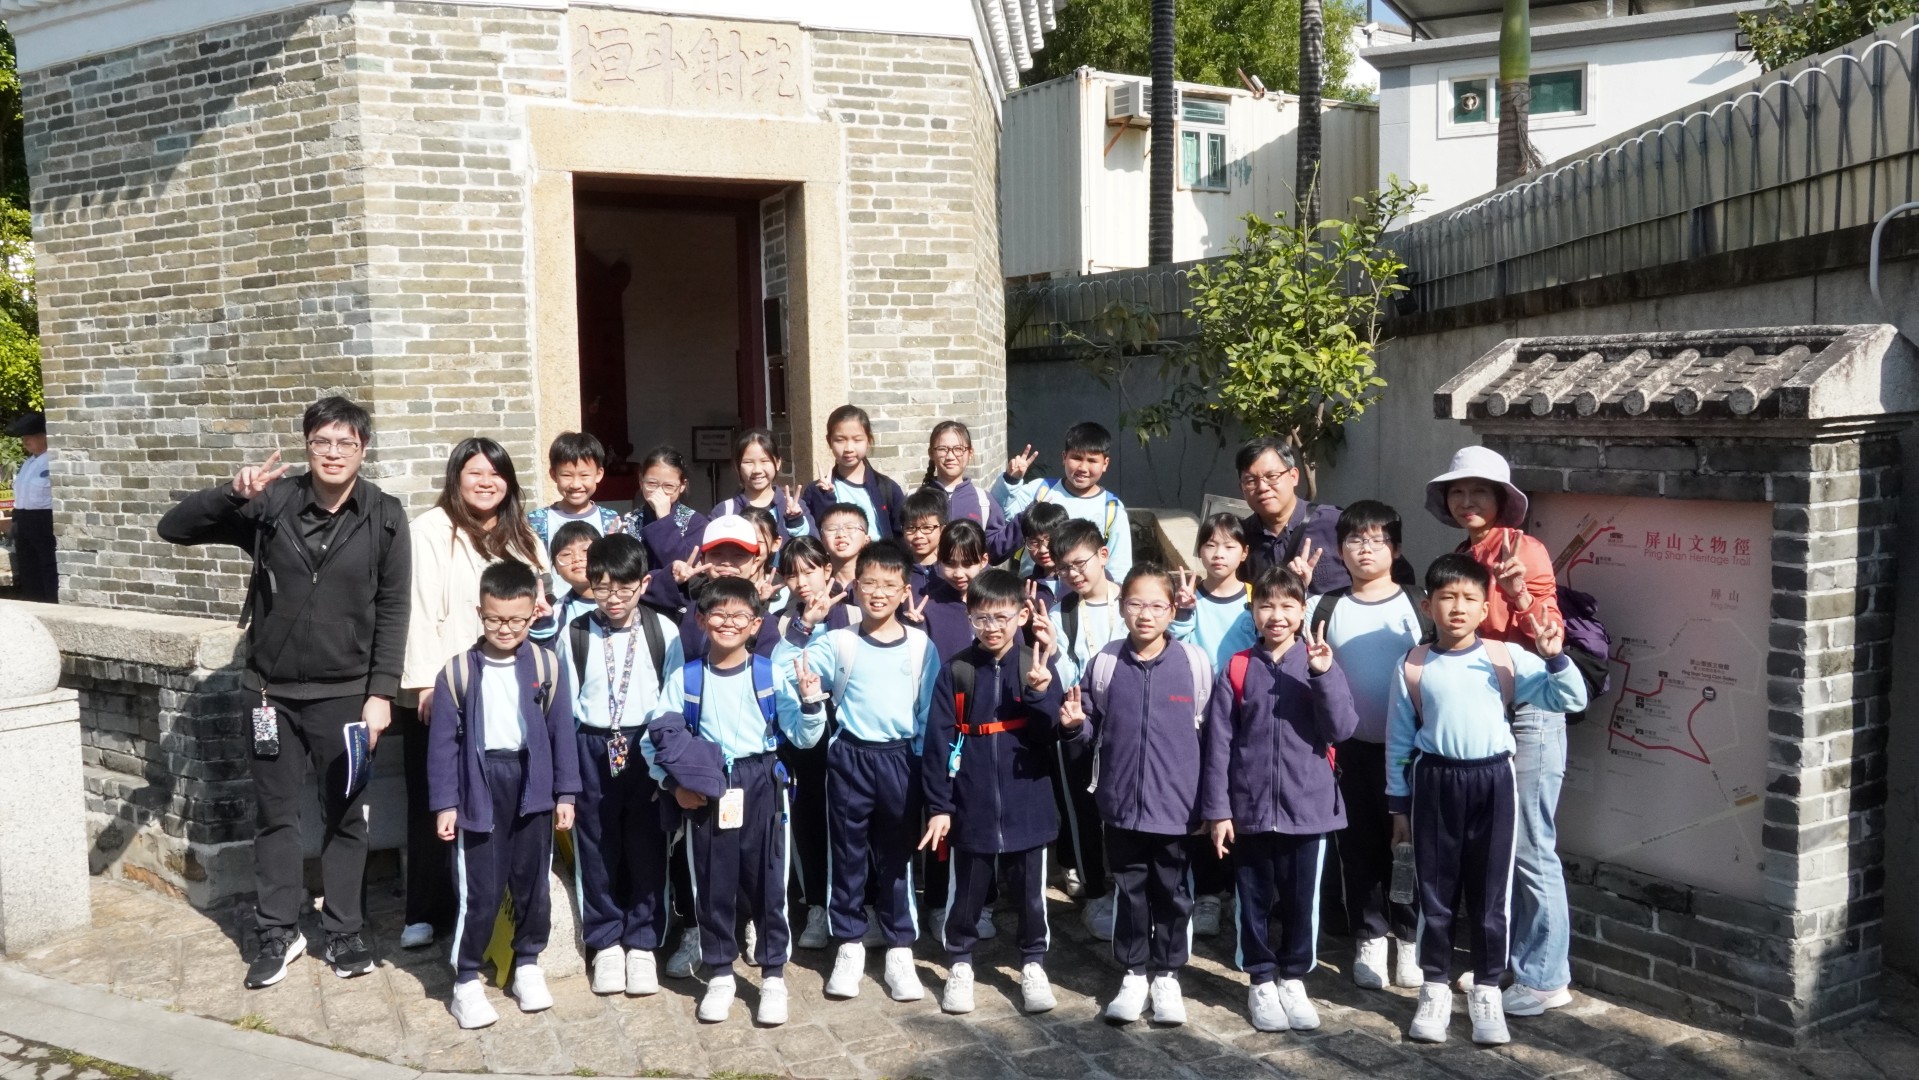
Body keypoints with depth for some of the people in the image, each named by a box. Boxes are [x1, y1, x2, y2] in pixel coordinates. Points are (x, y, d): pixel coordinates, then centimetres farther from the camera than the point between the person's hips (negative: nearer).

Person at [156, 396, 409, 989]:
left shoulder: (384, 516, -5)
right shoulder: (271, 504, -4)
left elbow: (393, 611, -4)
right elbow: (174, 528, -4)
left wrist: (381, 692, -9)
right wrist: (233, 493, -22)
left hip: (345, 694, -1)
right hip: (274, 690, 1)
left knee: (346, 816, 9)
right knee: (276, 814, 11)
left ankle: (344, 932, 23)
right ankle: (279, 933, 25)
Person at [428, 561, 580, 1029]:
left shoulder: (546, 666, -2)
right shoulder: (458, 672, -5)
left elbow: (561, 732, 3)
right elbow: (443, 742, -2)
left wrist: (565, 793, 3)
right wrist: (444, 804, -3)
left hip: (532, 788, 2)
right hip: (479, 791, -2)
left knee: (532, 884, 14)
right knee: (480, 892, 0)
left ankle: (527, 965, 31)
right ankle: (466, 980, 15)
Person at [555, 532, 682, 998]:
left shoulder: (663, 631, -4)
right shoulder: (574, 634, -1)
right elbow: (564, 704, 3)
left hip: (647, 746, -1)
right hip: (591, 749, 1)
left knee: (647, 846, 6)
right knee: (597, 848, 9)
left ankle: (643, 943, 21)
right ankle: (605, 942, 25)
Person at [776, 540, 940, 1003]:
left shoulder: (921, 645, 0)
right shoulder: (838, 642, -3)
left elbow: (930, 711, 4)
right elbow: (782, 672, -12)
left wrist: (925, 763, 1)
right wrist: (804, 625, -19)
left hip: (900, 758, 0)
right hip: (849, 757, 0)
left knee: (897, 857, 9)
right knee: (848, 855, 9)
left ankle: (900, 949, 20)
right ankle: (849, 945, 23)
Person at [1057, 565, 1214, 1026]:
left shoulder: (1194, 661, -5)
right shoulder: (1104, 663, -2)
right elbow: (1094, 731, 9)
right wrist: (1076, 723, -14)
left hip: (1175, 801, -1)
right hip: (1121, 799, 1)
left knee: (1171, 891, 11)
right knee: (1129, 888, 13)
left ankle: (1167, 976, 27)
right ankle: (1133, 975, 27)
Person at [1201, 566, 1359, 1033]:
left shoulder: (1318, 664, -1)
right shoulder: (1236, 670, -2)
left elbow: (1342, 729, -11)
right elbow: (1218, 745, -2)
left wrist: (1325, 674, -23)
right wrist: (1216, 809, -4)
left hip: (1307, 806, 0)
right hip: (1250, 808, 0)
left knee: (1301, 900, 11)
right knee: (1256, 901, 10)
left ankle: (1293, 979, 28)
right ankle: (1261, 982, 25)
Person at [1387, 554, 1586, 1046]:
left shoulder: (1508, 658, -2)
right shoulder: (1413, 666, -1)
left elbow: (1570, 699, -1)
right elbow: (1399, 739, 5)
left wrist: (1555, 659, -19)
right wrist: (1398, 803, 6)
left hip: (1492, 780, 0)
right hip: (1434, 781, 0)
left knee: (1490, 891, 7)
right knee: (1435, 891, 8)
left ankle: (1486, 990, 23)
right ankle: (1435, 988, 22)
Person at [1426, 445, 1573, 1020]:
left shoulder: (1524, 550, -9)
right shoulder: (1462, 558, 12)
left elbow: (1549, 637, -14)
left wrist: (1519, 594, -30)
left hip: (1527, 710, -7)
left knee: (1530, 849, -2)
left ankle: (1545, 978, 8)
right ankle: (1506, 963, 25)